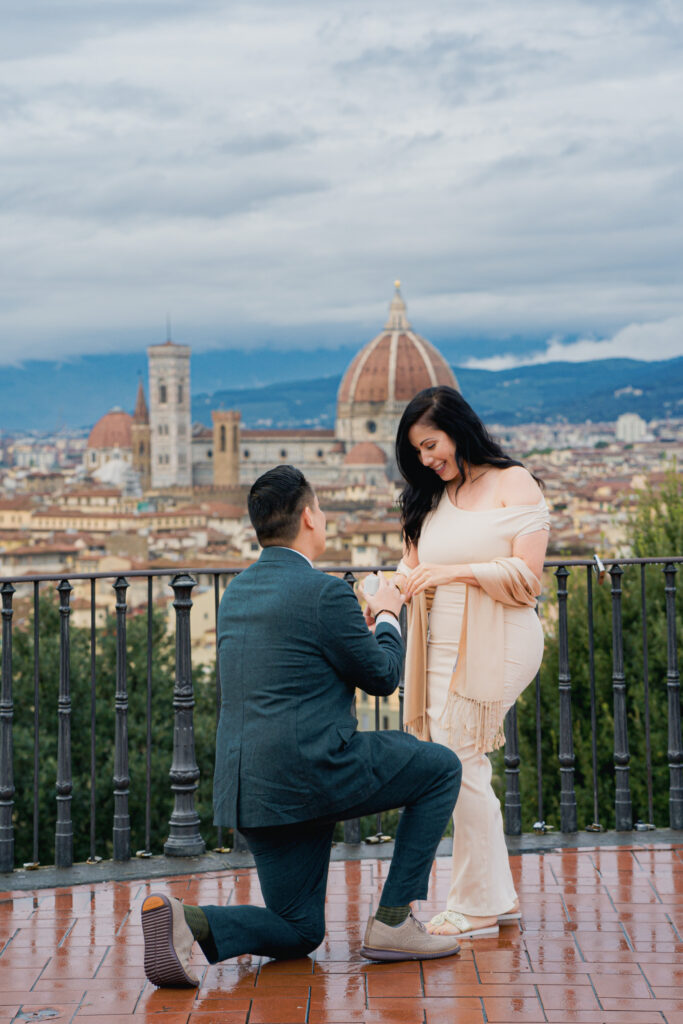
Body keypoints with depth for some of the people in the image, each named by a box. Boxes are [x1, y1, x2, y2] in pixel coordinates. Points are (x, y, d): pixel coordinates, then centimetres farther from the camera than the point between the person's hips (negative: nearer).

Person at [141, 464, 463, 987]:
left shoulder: (237, 592, 15)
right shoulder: (326, 593, -11)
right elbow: (382, 677, 0)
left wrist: (361, 621, 30)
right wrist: (388, 616, 18)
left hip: (248, 788, 8)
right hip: (314, 774, -8)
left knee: (299, 933, 18)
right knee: (442, 768, 14)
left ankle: (185, 922, -9)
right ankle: (394, 922, 9)